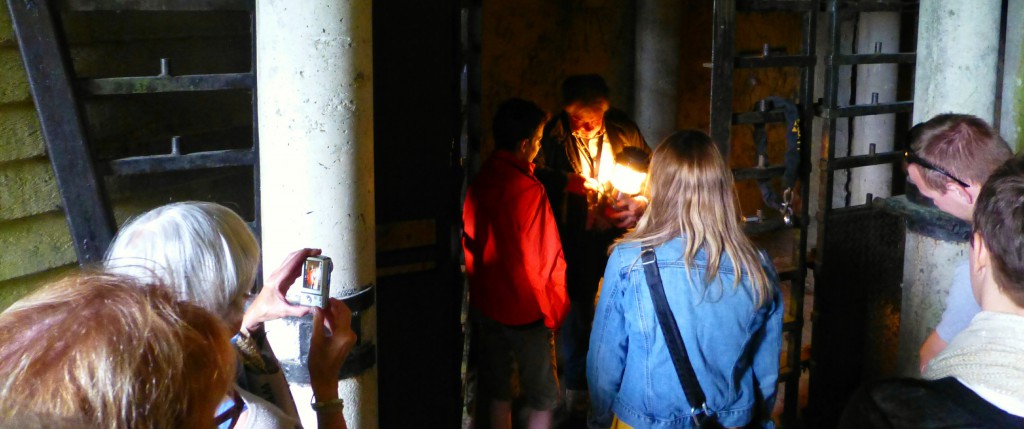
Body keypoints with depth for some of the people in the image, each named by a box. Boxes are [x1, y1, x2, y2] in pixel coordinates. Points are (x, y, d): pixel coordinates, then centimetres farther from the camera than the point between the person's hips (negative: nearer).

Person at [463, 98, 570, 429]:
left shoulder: (477, 184, -2)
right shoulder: (528, 190, -21)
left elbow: (469, 245, 7)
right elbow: (546, 261, -18)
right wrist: (556, 311, -4)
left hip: (485, 306, 6)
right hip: (527, 312, -6)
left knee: (499, 394, 17)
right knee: (543, 400, 8)